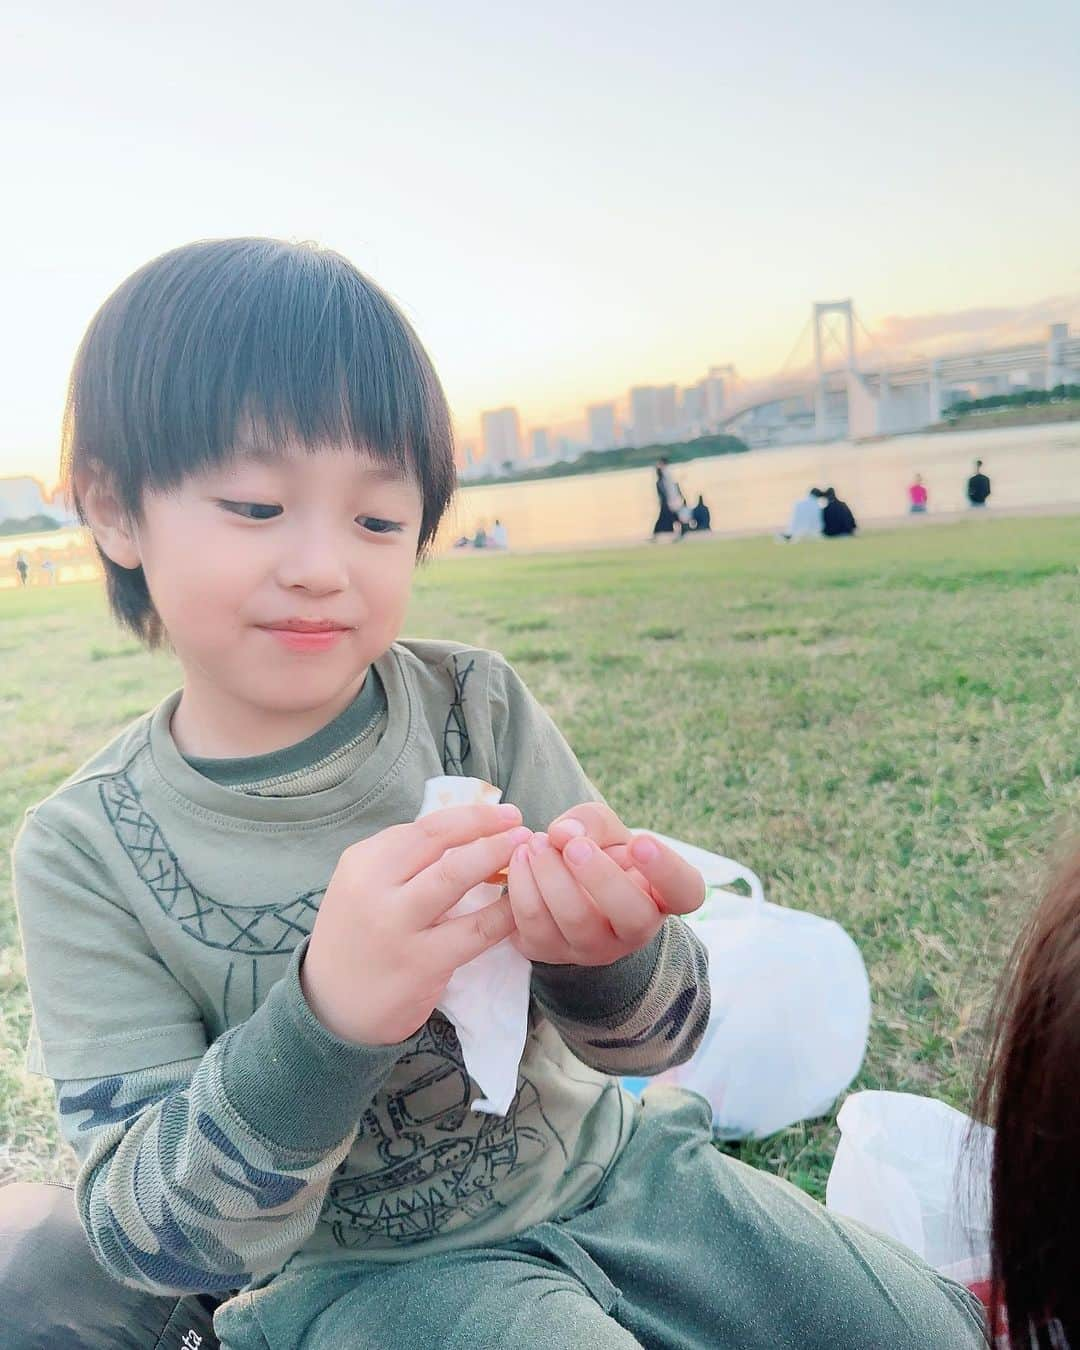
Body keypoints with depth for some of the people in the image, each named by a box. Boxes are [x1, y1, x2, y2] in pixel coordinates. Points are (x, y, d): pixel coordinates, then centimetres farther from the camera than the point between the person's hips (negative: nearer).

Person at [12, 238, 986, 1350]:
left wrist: (610, 950, -34)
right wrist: (325, 1017, -37)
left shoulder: (477, 708, -12)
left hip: (606, 1169, 3)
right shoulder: (85, 854, -15)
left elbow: (652, 1039, -9)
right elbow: (160, 1243, -18)